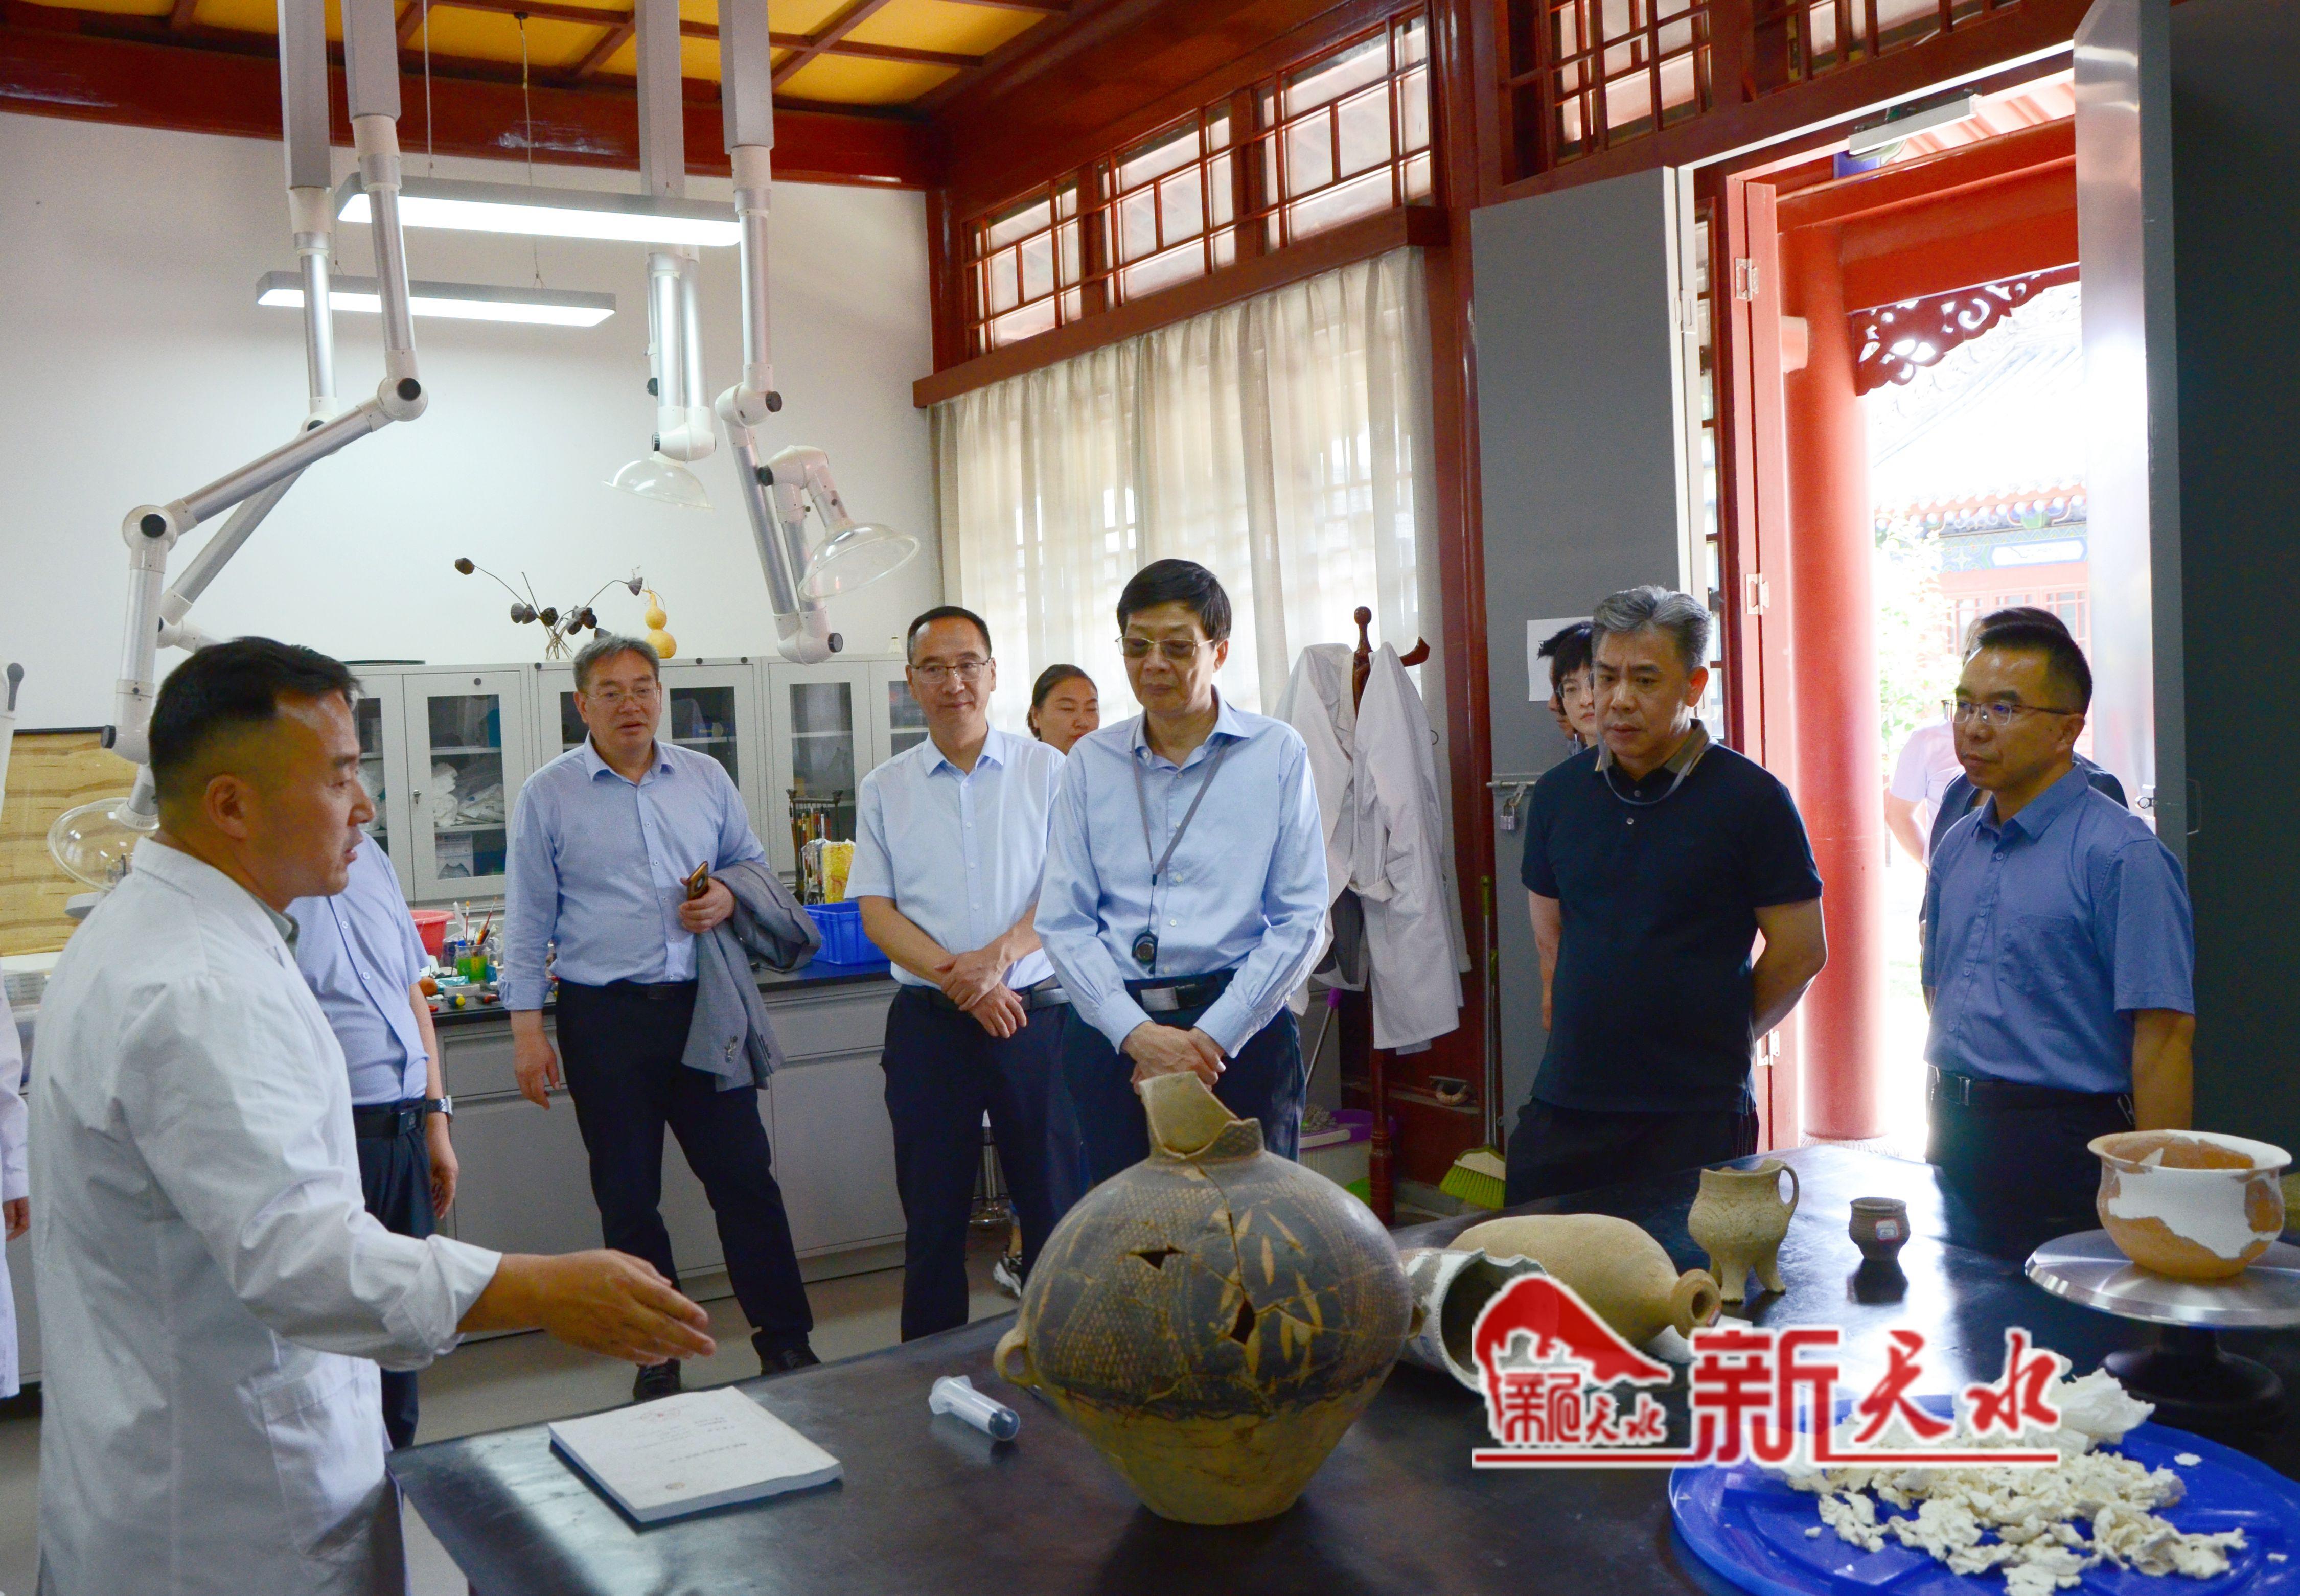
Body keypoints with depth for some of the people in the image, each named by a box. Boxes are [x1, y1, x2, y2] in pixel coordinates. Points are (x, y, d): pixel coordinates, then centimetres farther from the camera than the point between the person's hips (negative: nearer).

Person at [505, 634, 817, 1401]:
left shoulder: (706, 778, 8)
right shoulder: (548, 795, 1)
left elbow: (754, 863, 19)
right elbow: (527, 921, 1)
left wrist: (729, 896, -5)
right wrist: (527, 1028, -4)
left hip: (702, 1007, 2)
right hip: (606, 1019, -2)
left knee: (745, 1177, 3)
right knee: (628, 1198, 7)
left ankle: (786, 1344, 14)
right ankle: (656, 1360, 20)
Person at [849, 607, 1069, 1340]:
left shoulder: (1047, 770, 4)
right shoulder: (884, 789, 8)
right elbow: (877, 912, 2)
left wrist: (998, 957, -17)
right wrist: (959, 981, -12)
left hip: (1034, 1012, -1)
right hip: (928, 1022, 1)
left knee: (1054, 1201, 2)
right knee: (934, 1214, 7)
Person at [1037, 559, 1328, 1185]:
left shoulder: (1277, 753, 3)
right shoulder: (1090, 762, 9)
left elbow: (1301, 919, -2)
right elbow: (1062, 921, 3)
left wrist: (1210, 1037, -10)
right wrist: (1138, 1033, -10)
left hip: (1241, 1031, -2)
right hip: (1110, 1033, 2)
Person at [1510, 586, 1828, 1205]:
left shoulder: (1752, 799, -6)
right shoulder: (1558, 793, 9)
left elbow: (1801, 949, -1)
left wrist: (1719, 1038, 6)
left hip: (1696, 1112, -4)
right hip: (1565, 1103, 4)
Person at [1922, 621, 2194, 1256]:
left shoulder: (2121, 855, -14)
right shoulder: (1957, 847, 10)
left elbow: (2163, 1031, -17)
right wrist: (1943, 1128, 15)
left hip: (2063, 1150, -7)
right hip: (1957, 1147, 7)